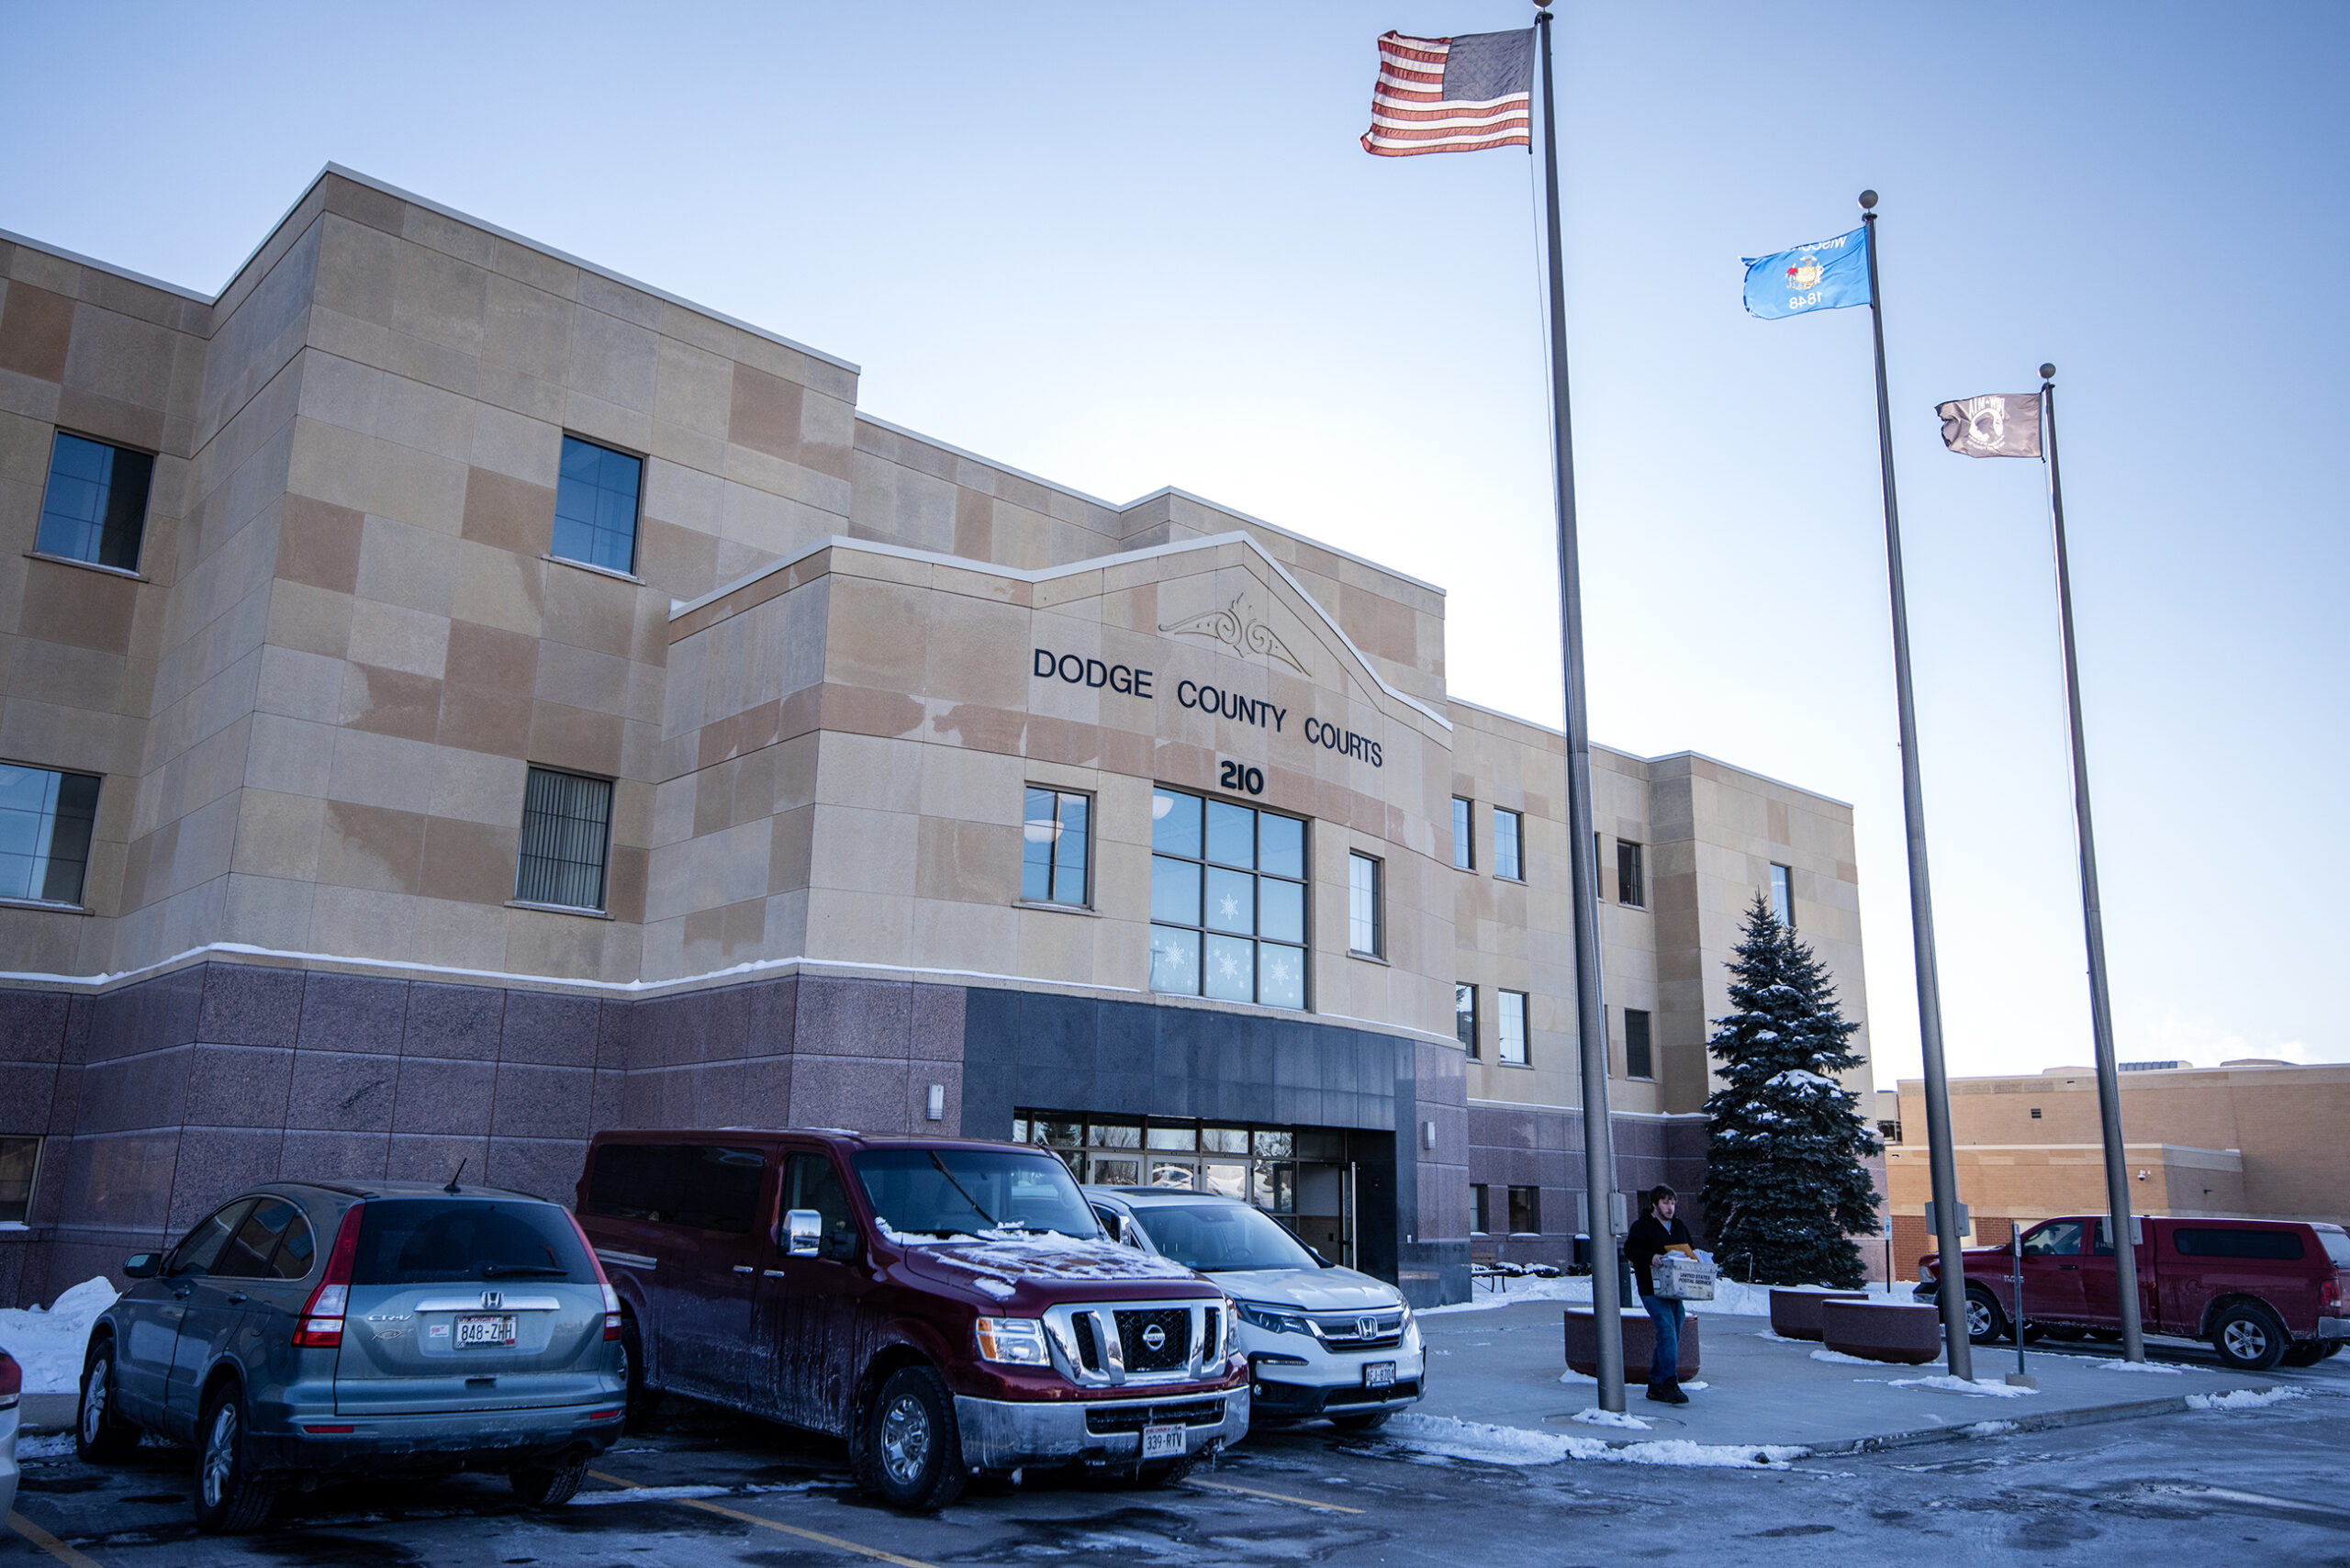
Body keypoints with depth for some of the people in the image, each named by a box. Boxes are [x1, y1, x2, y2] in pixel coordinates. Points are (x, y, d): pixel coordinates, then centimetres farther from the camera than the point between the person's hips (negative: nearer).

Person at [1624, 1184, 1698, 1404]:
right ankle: (1670, 1385, -20)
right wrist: (1650, 1257, -27)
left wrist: (1695, 1255, 7)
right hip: (1653, 1291, -7)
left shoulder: (1679, 1227, 18)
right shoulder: (1642, 1227, -3)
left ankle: (1655, 1386, 18)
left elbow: (1691, 1249, 29)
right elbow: (1630, 1249, -12)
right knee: (1667, 1333, -18)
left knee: (1671, 1339, 9)